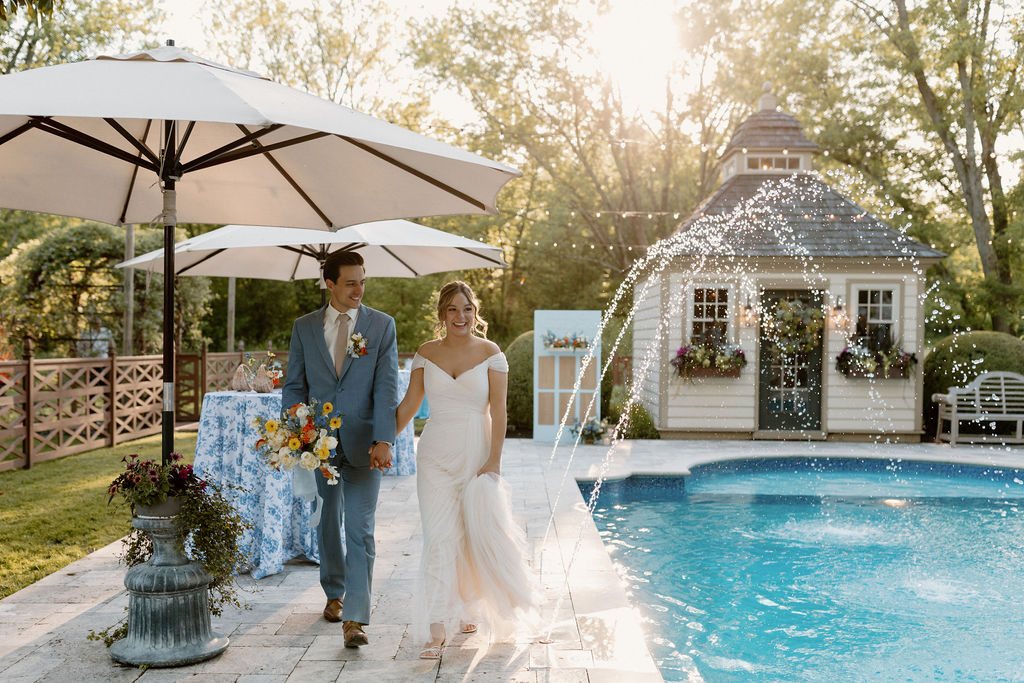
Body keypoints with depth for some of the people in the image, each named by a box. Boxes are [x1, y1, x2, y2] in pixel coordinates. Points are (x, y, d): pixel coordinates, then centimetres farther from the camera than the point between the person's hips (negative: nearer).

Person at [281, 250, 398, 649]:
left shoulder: (382, 325, 0)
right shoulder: (304, 327, 6)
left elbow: (387, 386, -8)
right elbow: (293, 386, 6)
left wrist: (383, 440, -19)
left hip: (362, 443, -2)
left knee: (360, 529, -7)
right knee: (328, 524, 16)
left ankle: (354, 619, -6)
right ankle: (335, 593, 39)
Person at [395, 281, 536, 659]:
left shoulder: (491, 354, -2)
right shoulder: (426, 353, 4)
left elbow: (498, 411, -6)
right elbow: (409, 404, 10)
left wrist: (494, 461, -12)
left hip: (477, 453, -1)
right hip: (435, 454, 1)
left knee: (479, 533, 5)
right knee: (439, 538, -4)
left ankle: (469, 605, 34)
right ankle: (437, 630, -1)